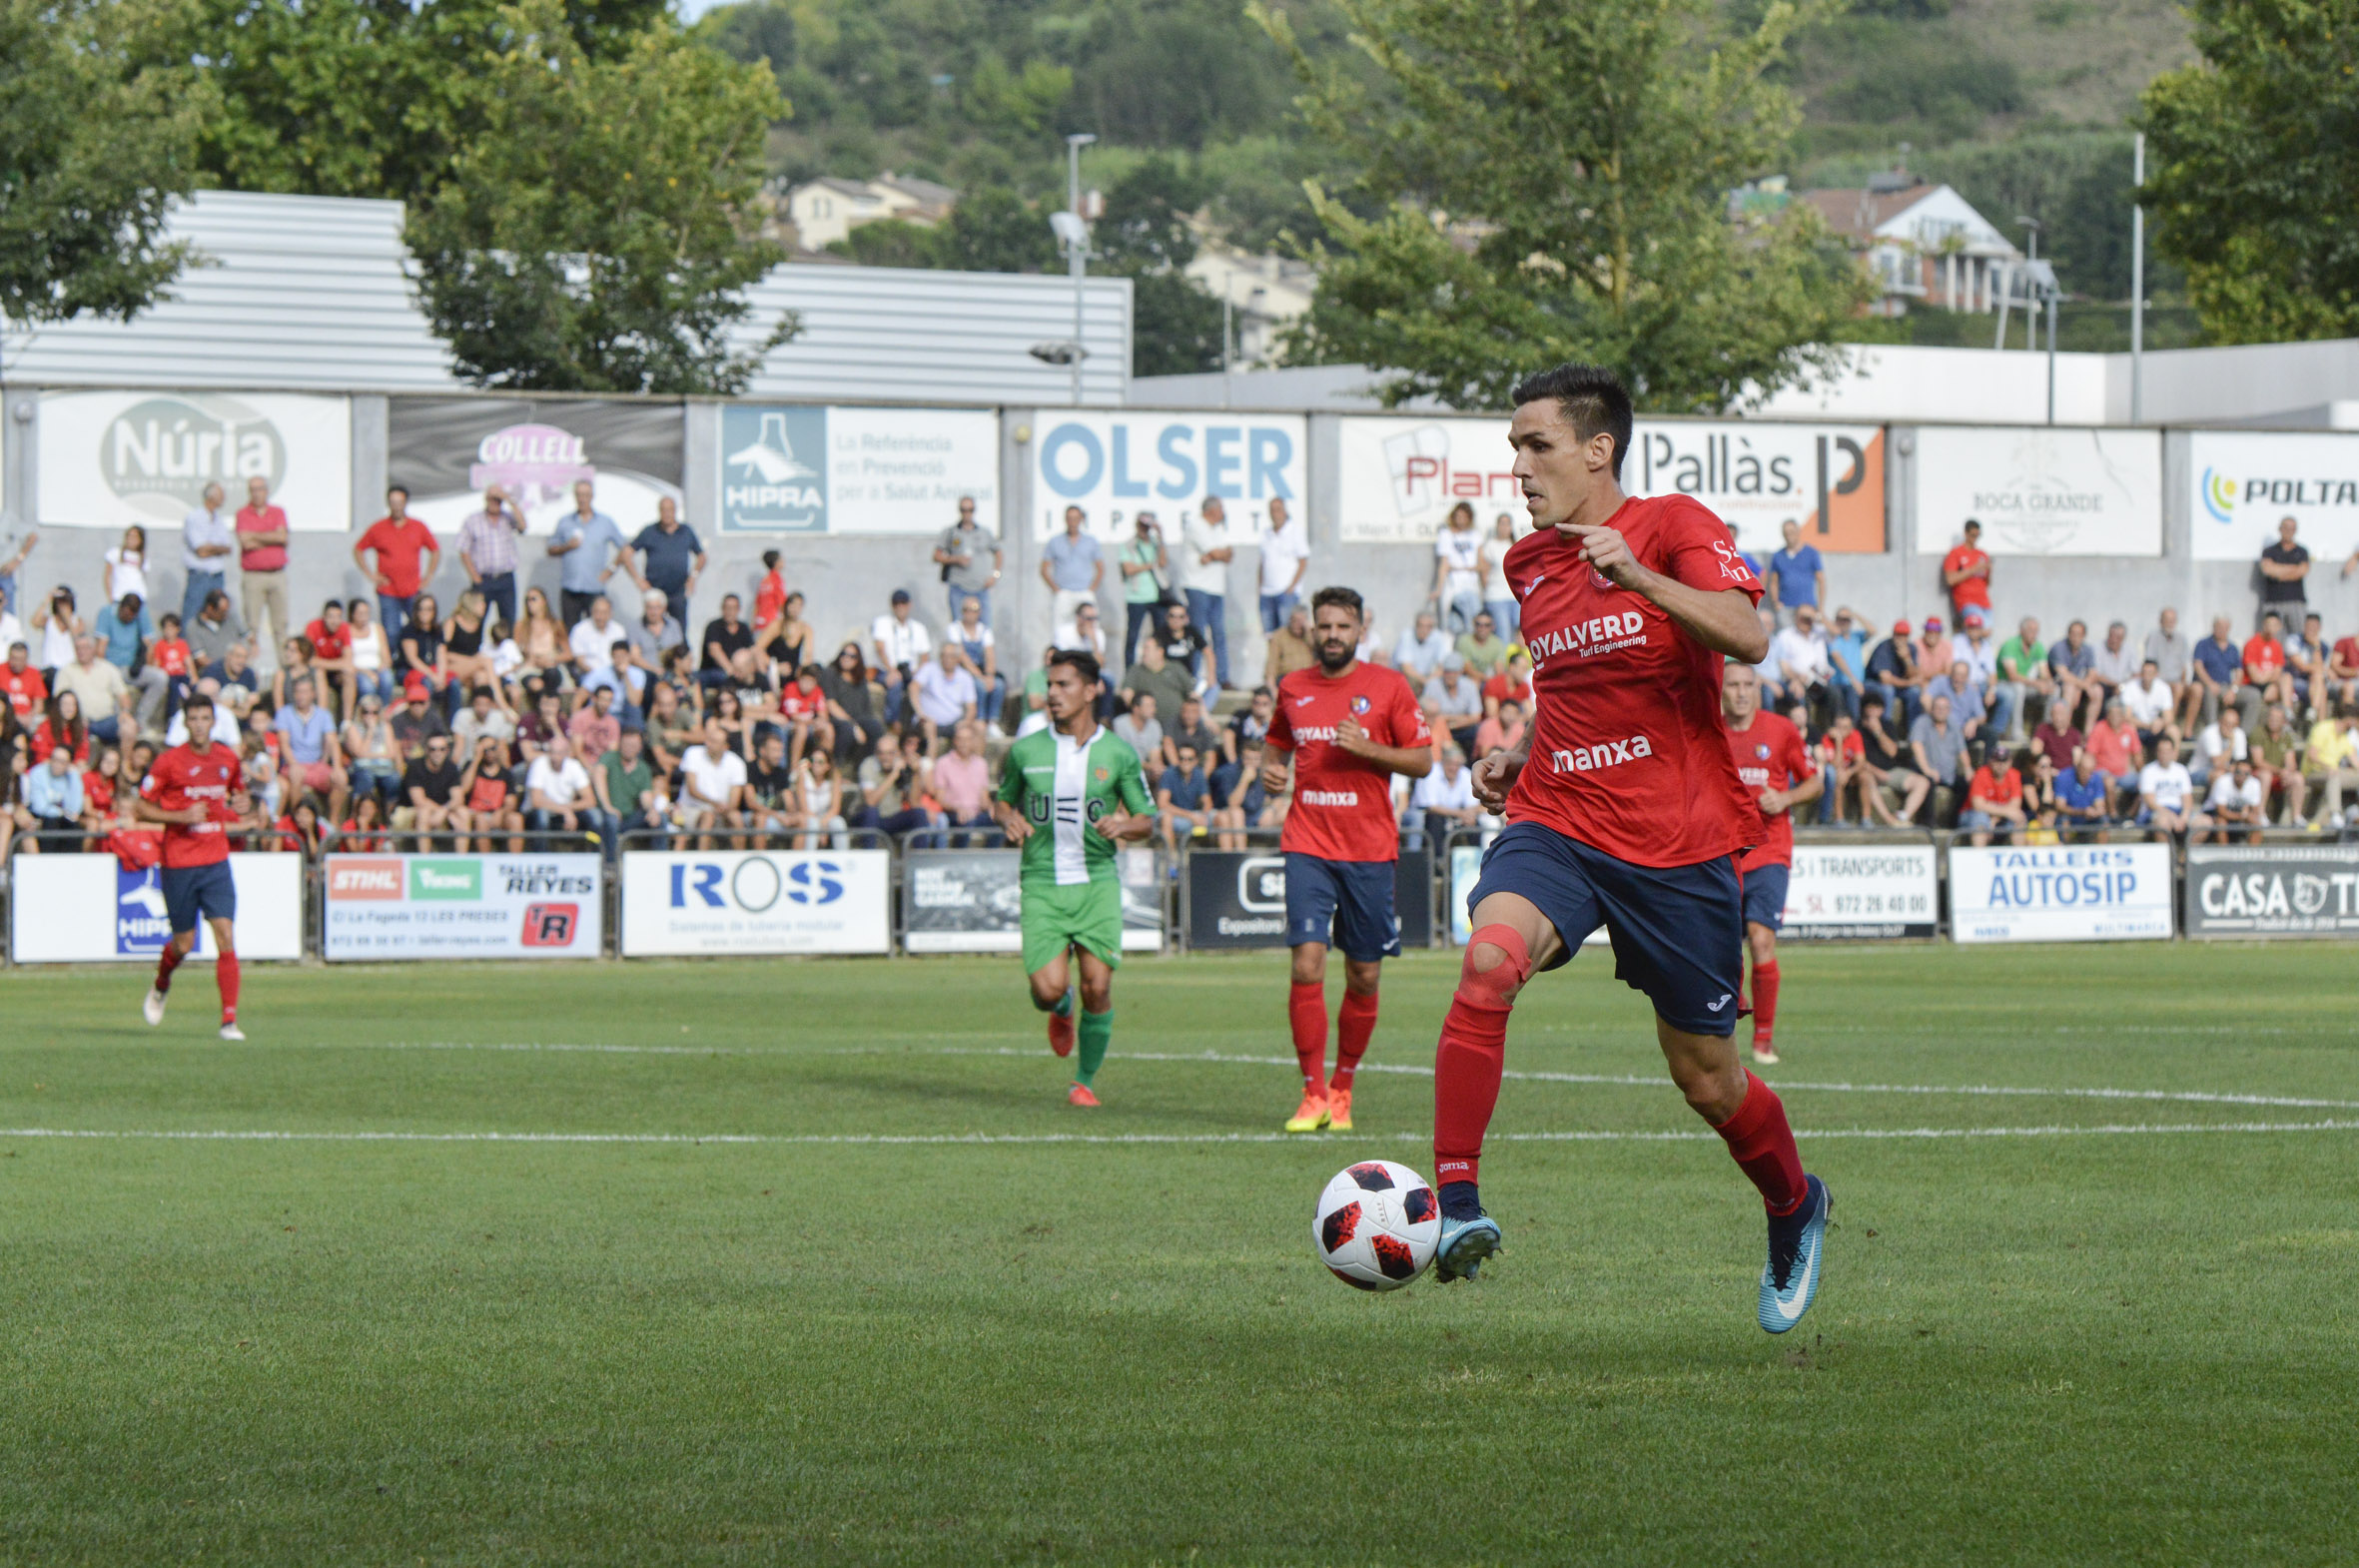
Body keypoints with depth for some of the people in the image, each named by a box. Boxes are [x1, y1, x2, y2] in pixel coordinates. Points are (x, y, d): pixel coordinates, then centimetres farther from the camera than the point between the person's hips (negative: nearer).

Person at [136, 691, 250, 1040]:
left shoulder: (228, 759, 5)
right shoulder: (169, 762, -7)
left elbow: (239, 791, 25)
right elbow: (139, 808, -4)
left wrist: (243, 803, 1)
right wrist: (181, 816, -18)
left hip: (217, 862, 2)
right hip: (179, 863, -2)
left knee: (226, 936, -11)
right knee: (183, 943, 5)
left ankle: (229, 1020, -10)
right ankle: (160, 986, 40)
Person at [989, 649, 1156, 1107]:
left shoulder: (1118, 754, 2)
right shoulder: (1025, 751, 4)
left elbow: (1147, 819, 9)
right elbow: (1000, 799, 18)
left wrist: (1124, 826, -14)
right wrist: (1007, 818, -5)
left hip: (1097, 882, 0)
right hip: (1042, 884, 0)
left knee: (1097, 988, -8)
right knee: (1048, 989, -13)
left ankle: (1085, 1081, 13)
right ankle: (1061, 1012, 27)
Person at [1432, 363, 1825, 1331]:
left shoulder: (1675, 527, -6)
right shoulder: (1529, 564, 12)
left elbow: (1747, 640, -24)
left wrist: (1637, 576, -35)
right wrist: (1519, 756, 12)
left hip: (1679, 846, -4)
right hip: (1556, 825, 4)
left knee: (1708, 1079, 6)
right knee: (1490, 957, -30)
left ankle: (1794, 1211, 38)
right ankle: (1456, 1209, -33)